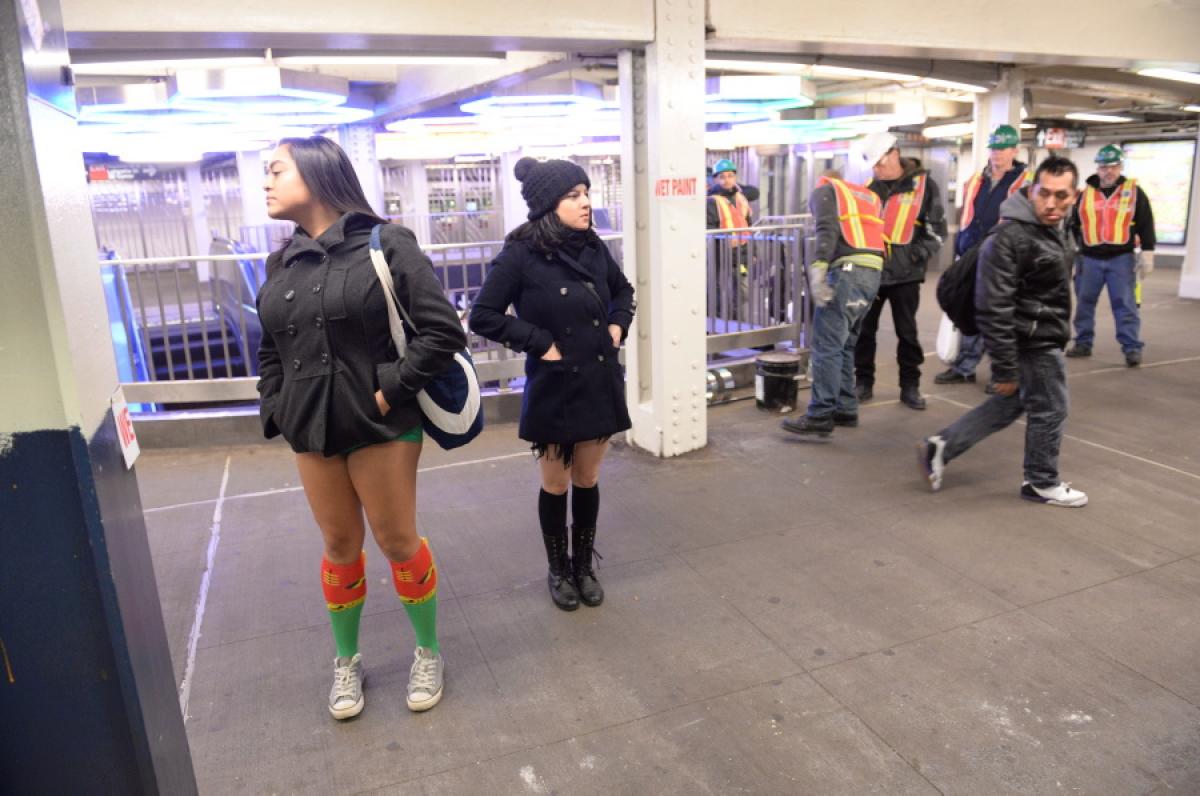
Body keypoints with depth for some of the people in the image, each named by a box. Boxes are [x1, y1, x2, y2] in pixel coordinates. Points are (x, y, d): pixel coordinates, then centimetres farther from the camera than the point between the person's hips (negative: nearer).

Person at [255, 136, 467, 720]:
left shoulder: (385, 244, -9)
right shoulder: (282, 264, 8)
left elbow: (443, 330, -14)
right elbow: (269, 350, 17)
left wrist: (392, 391, -15)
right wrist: (277, 409, 4)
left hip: (382, 426, -5)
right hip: (311, 432, 5)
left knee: (397, 542, 7)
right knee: (340, 547, 15)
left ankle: (428, 652, 30)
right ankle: (346, 661, 35)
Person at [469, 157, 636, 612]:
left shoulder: (594, 247, 2)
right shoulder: (521, 254, -14)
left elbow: (623, 290, 20)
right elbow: (483, 317, -14)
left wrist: (618, 326, 3)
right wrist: (540, 342, -16)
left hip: (600, 383, 5)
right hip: (554, 388, -4)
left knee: (588, 480, 16)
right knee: (556, 484, 12)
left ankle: (584, 567, 33)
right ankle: (559, 571, 32)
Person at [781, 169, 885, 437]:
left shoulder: (824, 190, 11)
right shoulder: (869, 196, 32)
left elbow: (827, 230, -9)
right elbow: (877, 233, 22)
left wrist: (818, 268, -20)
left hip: (847, 270, -7)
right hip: (874, 272, 7)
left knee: (827, 346, -9)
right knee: (844, 345, 16)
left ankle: (820, 417, -12)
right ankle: (846, 409, 19)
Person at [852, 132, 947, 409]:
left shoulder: (924, 185, -1)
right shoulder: (871, 187, 9)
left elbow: (937, 229, -2)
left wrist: (916, 255, -12)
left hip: (904, 272, -3)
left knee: (907, 331, 4)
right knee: (864, 328, 5)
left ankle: (910, 386, 14)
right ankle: (863, 382, 17)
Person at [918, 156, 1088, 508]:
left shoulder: (1055, 228, 7)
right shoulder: (1010, 238, -24)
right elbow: (994, 310, -26)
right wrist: (1005, 369, -24)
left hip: (1043, 336, 9)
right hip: (1034, 342, -9)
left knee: (1009, 404, 17)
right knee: (1050, 410, 7)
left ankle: (940, 446, 21)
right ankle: (1042, 483, 28)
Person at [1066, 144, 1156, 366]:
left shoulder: (1134, 191, 3)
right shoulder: (1085, 194, 8)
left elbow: (1146, 224, 1)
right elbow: (1073, 226, 15)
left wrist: (1146, 253, -5)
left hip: (1121, 258, -3)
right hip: (1090, 259, 3)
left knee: (1125, 303, -4)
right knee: (1085, 302, 8)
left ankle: (1132, 348, -2)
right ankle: (1083, 343, 19)